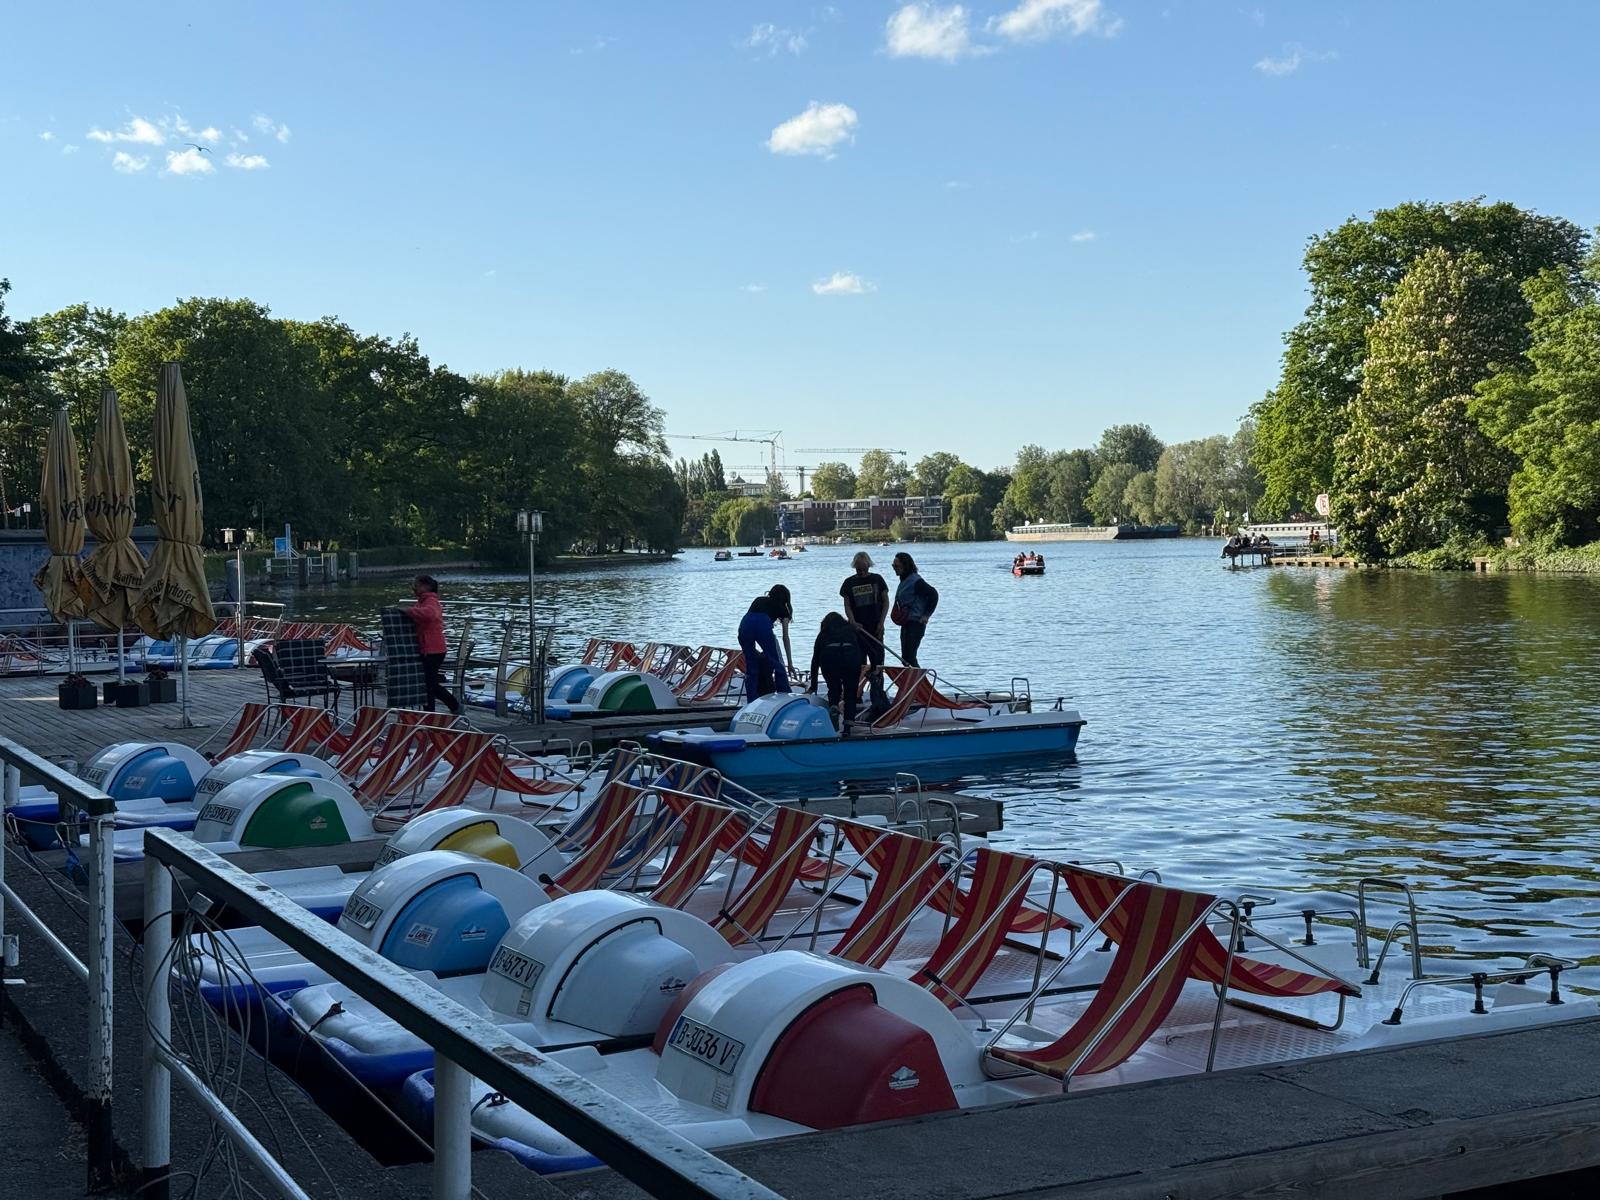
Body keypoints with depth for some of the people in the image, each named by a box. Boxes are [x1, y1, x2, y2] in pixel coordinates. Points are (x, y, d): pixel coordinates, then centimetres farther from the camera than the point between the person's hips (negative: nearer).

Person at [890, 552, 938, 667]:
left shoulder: (915, 581, -16)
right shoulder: (904, 580, 13)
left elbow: (933, 594, -18)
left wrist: (926, 615, -15)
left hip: (915, 623, -10)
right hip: (906, 623, 10)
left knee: (908, 657, -15)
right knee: (906, 658, 12)